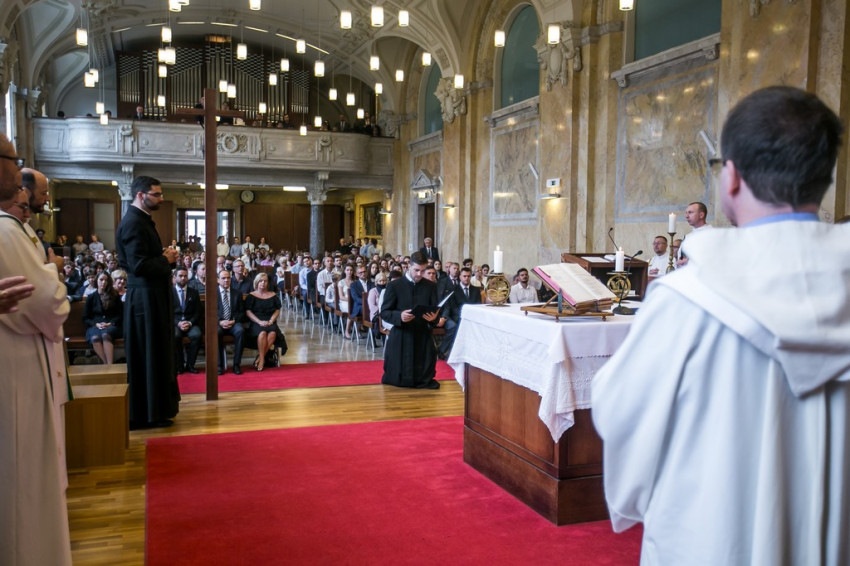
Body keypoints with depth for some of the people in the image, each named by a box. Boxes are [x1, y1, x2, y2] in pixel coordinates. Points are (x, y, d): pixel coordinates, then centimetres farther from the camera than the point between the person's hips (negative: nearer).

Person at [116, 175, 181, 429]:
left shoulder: (142, 220, 15)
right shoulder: (133, 223, -18)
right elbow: (139, 265, -25)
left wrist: (167, 257, 2)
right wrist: (167, 260, -10)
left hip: (152, 296, 11)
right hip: (145, 298, -11)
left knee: (157, 354, 16)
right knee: (147, 355, -2)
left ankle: (154, 409, 27)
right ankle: (146, 414, 8)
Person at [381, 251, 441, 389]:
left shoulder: (431, 286, 6)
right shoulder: (394, 285, -3)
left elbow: (436, 311, 5)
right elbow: (384, 312, -5)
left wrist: (434, 317, -19)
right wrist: (400, 316, -24)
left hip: (423, 336, 2)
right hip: (400, 337, -2)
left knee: (424, 378, 3)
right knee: (397, 380, 6)